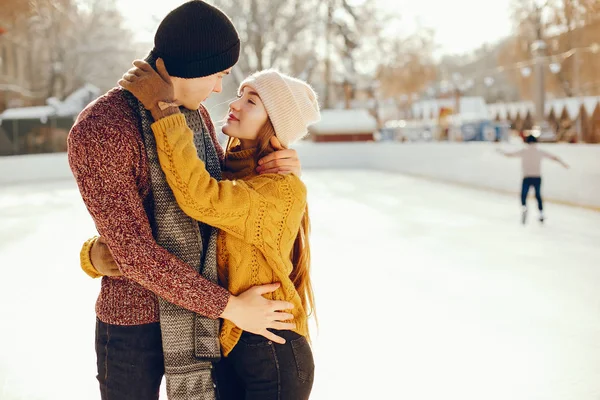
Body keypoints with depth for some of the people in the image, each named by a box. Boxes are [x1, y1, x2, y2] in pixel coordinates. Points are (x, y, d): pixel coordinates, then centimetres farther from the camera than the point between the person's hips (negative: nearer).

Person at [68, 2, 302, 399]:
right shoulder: (98, 132, -25)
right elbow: (134, 253, -27)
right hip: (135, 322, -6)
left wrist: (268, 169, -9)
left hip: (200, 310, 7)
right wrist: (231, 308, -23)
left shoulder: (194, 116, 1)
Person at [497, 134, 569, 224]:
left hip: (527, 177, -2)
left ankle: (524, 207, -24)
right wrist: (563, 163, 29)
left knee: (523, 195, 6)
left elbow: (509, 154, 10)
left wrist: (500, 151, 28)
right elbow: (554, 157, 15)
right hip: (537, 177, 2)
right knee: (538, 195, 20)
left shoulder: (523, 151, 3)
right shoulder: (540, 152, 7)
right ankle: (541, 214, 22)